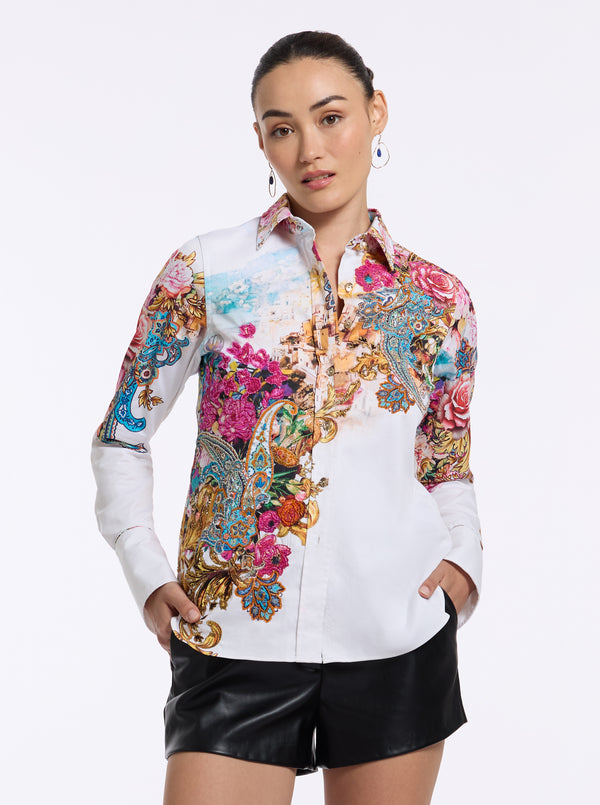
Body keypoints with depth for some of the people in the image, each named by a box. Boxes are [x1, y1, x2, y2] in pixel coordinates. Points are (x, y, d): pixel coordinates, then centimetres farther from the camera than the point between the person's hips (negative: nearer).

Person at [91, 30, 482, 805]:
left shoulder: (438, 298, 7)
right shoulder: (205, 270, 1)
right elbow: (121, 438, 7)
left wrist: (462, 561, 1)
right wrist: (148, 578, -5)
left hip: (399, 635, 2)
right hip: (235, 638, -2)